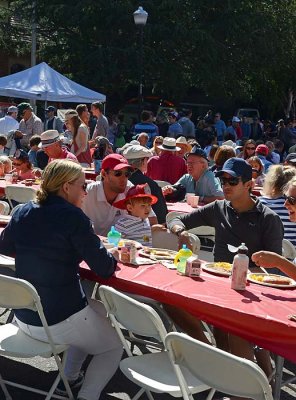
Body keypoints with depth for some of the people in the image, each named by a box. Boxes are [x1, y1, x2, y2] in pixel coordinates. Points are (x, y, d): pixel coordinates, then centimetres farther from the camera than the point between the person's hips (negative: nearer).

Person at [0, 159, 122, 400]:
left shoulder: (23, 212, 1)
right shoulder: (73, 217, -18)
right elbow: (104, 268, -15)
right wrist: (113, 257, 6)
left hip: (23, 316, 7)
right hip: (60, 319, -7)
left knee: (96, 312, 32)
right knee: (113, 348, 19)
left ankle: (70, 379, 36)